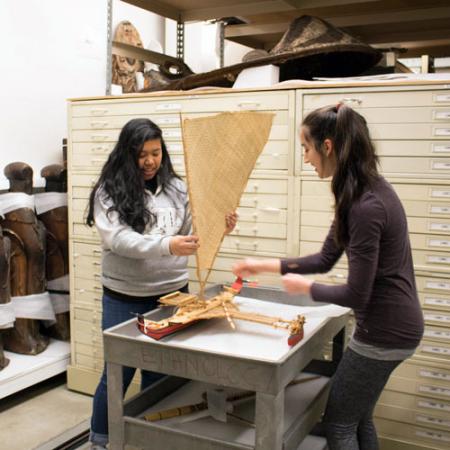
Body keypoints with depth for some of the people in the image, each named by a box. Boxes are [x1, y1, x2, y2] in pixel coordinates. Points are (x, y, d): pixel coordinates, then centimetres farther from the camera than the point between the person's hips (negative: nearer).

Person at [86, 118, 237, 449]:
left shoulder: (177, 188, 2)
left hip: (172, 294, 3)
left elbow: (194, 233, 7)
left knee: (160, 372, 15)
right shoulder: (109, 192, -9)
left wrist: (219, 228, -14)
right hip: (125, 299, -3)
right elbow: (118, 239, -22)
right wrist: (166, 246, -36)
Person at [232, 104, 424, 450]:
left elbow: (356, 295, -23)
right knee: (359, 418, 23)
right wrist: (265, 266, 10)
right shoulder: (362, 191, 4)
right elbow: (326, 259, 11)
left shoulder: (366, 206, -27)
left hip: (385, 331, -9)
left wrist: (305, 287, -7)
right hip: (390, 325, 9)